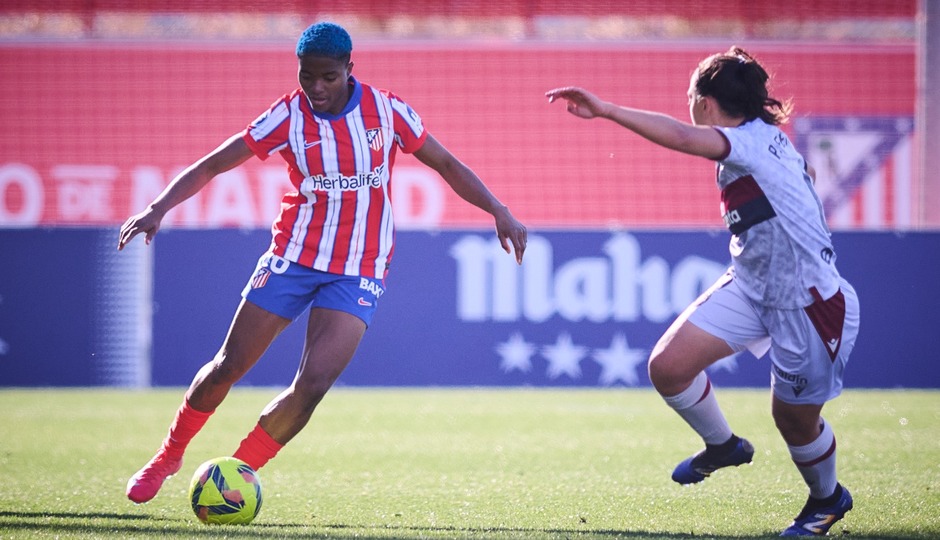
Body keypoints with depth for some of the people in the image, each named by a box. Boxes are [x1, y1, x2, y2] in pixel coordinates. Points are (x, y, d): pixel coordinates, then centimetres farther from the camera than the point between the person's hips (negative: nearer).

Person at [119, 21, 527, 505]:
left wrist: (499, 211, -1)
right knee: (228, 366, 0)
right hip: (293, 257, 0)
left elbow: (446, 164, 7)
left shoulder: (386, 110, -4)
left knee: (313, 384, -17)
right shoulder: (289, 116, -7)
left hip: (359, 273, 0)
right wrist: (158, 209, -21)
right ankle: (169, 456, 24)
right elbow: (210, 166, -8)